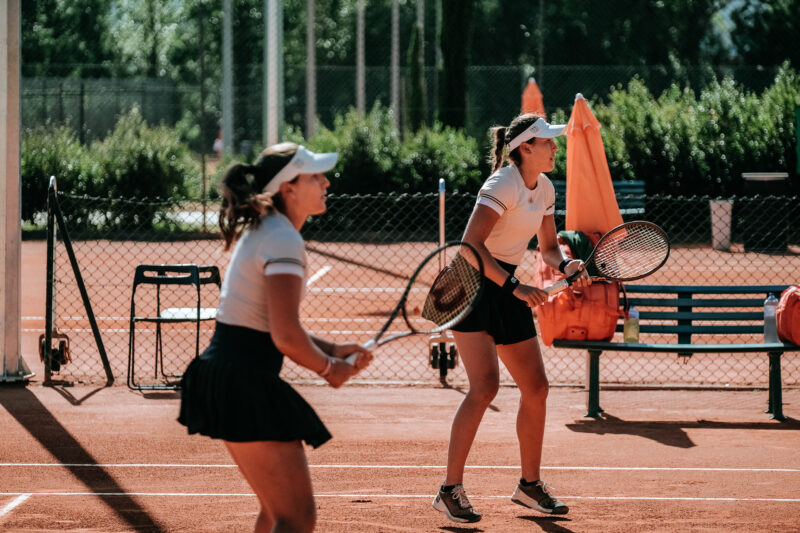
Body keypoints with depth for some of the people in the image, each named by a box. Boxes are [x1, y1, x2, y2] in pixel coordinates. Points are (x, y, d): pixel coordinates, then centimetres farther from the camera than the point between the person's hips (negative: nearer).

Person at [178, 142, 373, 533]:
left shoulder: (260, 231, 16)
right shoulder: (284, 242, -15)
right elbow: (286, 336, -23)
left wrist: (331, 349, 12)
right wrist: (329, 368, -5)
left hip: (223, 372, 11)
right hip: (246, 384, -11)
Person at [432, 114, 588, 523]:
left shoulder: (544, 188, 8)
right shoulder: (503, 185, -18)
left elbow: (547, 247, 18)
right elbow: (471, 245, -27)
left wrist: (565, 265, -5)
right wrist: (515, 286, -31)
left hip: (507, 290, 9)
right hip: (473, 286, -9)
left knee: (536, 388, 8)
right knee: (485, 386, -20)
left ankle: (530, 485, 23)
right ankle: (450, 491, -14)